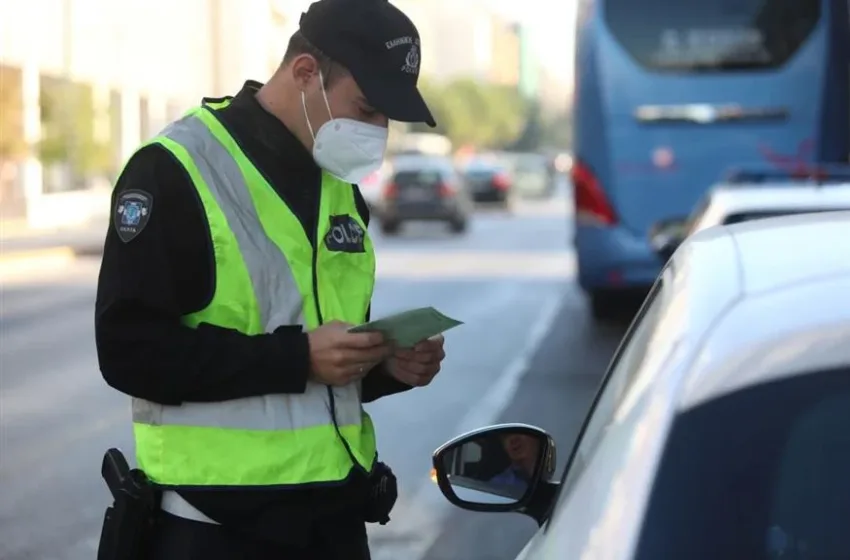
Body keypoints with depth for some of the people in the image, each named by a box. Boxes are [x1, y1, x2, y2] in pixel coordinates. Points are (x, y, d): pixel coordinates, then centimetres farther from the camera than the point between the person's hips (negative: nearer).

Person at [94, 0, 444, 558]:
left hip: (336, 508, 7)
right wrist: (297, 359, -21)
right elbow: (129, 349, -17)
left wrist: (385, 364, 0)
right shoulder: (175, 171, -11)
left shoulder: (342, 189, 13)